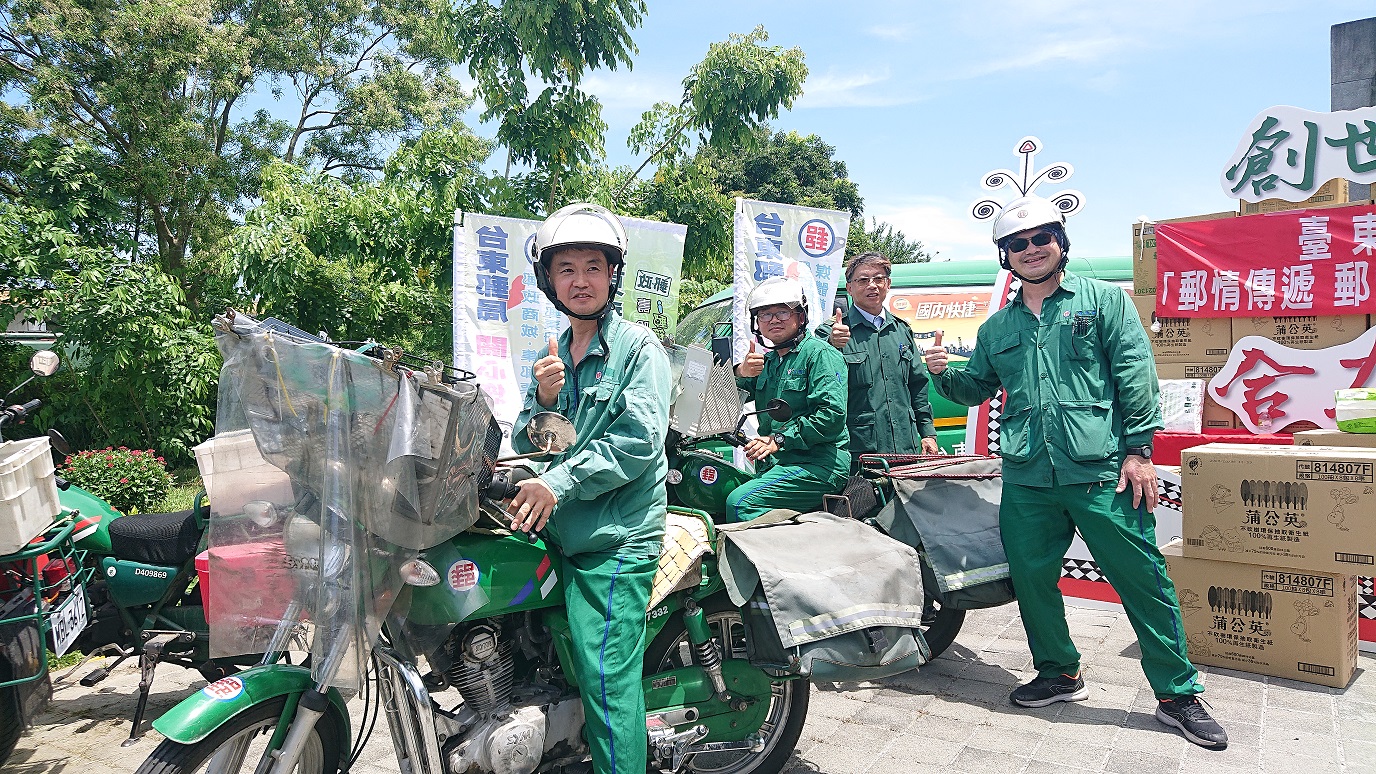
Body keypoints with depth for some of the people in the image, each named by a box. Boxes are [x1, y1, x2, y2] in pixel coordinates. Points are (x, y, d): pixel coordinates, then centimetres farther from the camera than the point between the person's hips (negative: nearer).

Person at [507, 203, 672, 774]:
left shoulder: (639, 347, -4)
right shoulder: (551, 356, 16)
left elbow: (639, 440, -15)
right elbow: (525, 446, 13)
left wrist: (558, 482, -20)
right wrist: (542, 399, -7)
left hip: (616, 539, -6)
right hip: (562, 535, 6)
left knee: (605, 674, -9)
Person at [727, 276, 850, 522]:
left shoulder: (820, 354, -3)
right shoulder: (768, 360, 22)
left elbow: (832, 415, -17)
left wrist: (779, 440, -18)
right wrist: (740, 374, -8)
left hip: (820, 463, -8)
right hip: (778, 463, 8)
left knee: (740, 502, -25)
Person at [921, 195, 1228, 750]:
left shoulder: (1103, 299, 6)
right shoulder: (996, 327, 17)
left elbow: (1136, 374, -1)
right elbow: (975, 388, 26)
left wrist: (1138, 449, -9)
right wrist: (943, 374, 4)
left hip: (1102, 473, -4)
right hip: (1026, 480, 4)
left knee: (1143, 580, 1)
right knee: (1031, 579, 9)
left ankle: (1177, 694, 17)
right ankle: (1060, 673, 30)